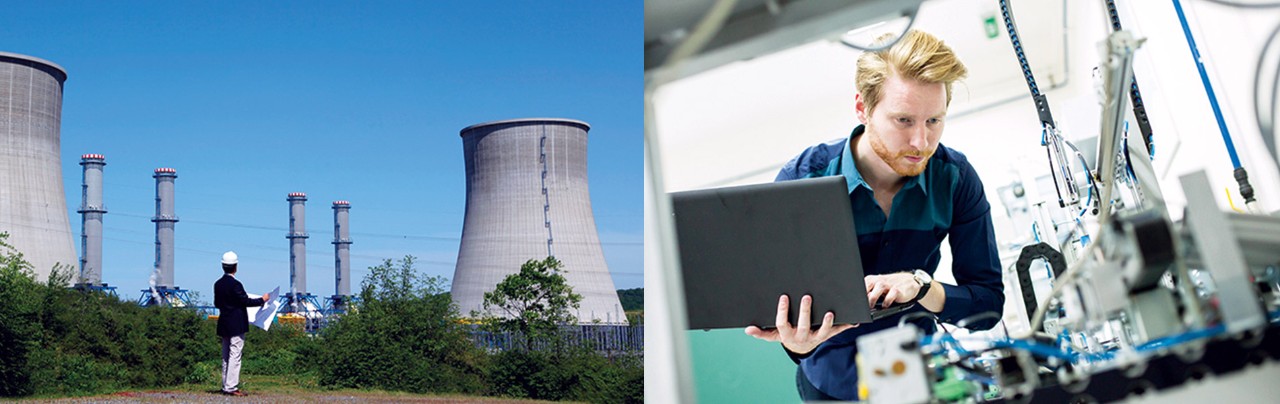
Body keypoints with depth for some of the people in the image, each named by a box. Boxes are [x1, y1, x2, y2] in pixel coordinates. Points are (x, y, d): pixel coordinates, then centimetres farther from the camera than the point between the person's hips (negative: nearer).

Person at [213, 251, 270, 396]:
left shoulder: (218, 284, 6)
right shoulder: (235, 284, -17)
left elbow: (217, 303, 15)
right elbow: (246, 301, -16)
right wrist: (262, 299, -4)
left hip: (223, 324, 8)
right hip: (236, 325, -8)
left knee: (226, 357, 13)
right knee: (234, 356, -6)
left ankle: (226, 386, 16)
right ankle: (231, 387, -7)